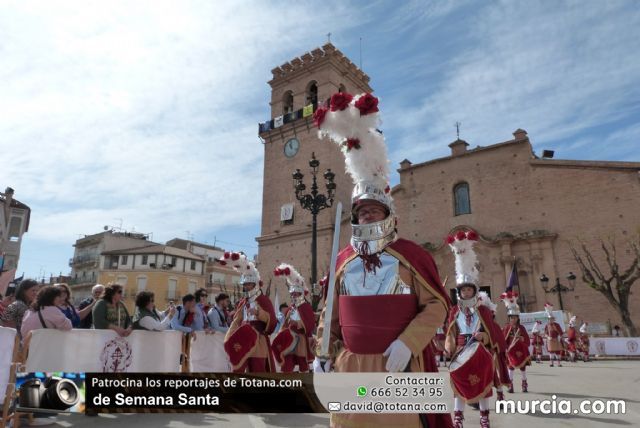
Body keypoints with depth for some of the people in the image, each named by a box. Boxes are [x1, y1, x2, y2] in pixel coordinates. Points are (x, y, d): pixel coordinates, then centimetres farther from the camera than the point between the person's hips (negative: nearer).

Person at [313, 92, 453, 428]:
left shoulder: (410, 254, -4)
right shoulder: (343, 260, 6)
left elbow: (437, 305, -5)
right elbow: (331, 312, 13)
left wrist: (407, 342, -16)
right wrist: (322, 355, 8)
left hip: (398, 366, -3)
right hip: (349, 367, 4)